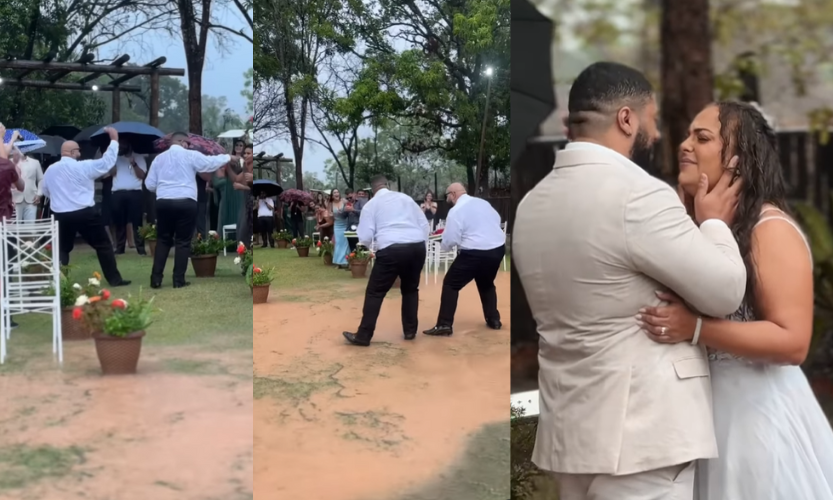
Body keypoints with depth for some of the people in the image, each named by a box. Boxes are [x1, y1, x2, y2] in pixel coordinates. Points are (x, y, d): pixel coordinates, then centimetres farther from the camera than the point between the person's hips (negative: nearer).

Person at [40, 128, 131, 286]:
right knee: (103, 245, 4)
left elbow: (46, 191, 17)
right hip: (85, 213, -4)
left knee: (62, 249, 15)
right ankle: (114, 279, 4)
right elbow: (107, 161, -8)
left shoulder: (50, 170, 6)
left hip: (60, 215, 4)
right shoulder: (84, 166, -9)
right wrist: (114, 139, -1)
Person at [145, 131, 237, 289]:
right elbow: (211, 162, 5)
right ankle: (178, 280, 5)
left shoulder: (159, 158, 12)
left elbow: (150, 184, 10)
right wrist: (229, 157, 19)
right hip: (186, 203, -3)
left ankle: (156, 279, 9)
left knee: (163, 240, 13)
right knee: (183, 242, 4)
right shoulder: (190, 155, 0)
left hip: (163, 203, 4)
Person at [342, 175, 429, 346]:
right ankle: (410, 331, 25)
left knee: (375, 292, 5)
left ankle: (363, 336, 5)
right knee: (410, 289, 23)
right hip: (417, 247, 4)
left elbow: (365, 237, 5)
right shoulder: (405, 198, 20)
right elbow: (424, 224, 17)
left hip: (391, 249, -4)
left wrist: (365, 245, 26)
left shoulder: (371, 204, 11)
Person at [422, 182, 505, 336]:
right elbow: (497, 220, 22)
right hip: (498, 248, 7)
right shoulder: (483, 202, 12)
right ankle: (494, 320, 30)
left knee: (451, 284, 4)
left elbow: (450, 239, -11)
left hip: (475, 253, -7)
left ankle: (444, 325, -2)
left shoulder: (456, 210, -9)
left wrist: (443, 247, 9)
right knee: (486, 283, 30)